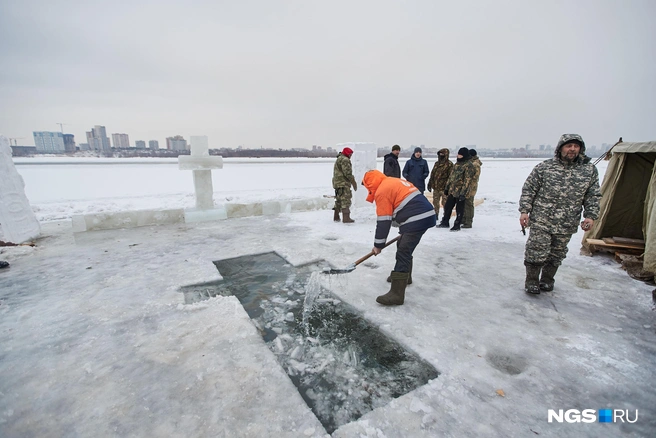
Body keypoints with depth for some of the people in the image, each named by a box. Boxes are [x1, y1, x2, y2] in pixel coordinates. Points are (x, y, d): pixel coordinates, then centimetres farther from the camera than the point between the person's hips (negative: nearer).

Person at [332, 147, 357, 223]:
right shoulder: (345, 160, -10)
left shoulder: (338, 159, 23)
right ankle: (346, 218, -11)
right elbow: (348, 172, -17)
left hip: (337, 182, 10)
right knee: (346, 200, -9)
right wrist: (354, 182, -11)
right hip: (343, 183, -10)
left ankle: (336, 217, 23)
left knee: (339, 200, 16)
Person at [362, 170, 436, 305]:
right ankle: (403, 276, 39)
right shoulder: (394, 181, 22)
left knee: (403, 253, -11)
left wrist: (378, 245, 1)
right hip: (426, 214, 10)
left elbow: (383, 221, -7)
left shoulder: (381, 191, -7)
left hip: (417, 220, -10)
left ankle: (397, 293, -11)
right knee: (404, 247, 23)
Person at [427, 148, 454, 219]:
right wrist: (430, 184, 17)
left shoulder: (449, 164, -8)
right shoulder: (436, 163, 14)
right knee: (435, 202, 15)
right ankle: (435, 215, 27)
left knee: (445, 202, -1)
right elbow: (432, 174, 19)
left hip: (444, 187, -7)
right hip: (435, 187, 7)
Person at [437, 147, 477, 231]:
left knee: (459, 209, 3)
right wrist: (447, 188, 18)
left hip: (460, 192, -8)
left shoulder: (469, 165, -13)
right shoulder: (457, 164, 14)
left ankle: (457, 225, 13)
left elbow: (467, 180, -18)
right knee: (447, 206, 13)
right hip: (452, 190, 8)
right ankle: (445, 222, 26)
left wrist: (463, 193, -23)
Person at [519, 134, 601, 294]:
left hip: (566, 225, 4)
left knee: (557, 255, 14)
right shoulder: (544, 167, -3)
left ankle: (547, 280, 33)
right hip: (541, 221, -3)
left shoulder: (589, 170, 7)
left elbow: (593, 196, 11)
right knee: (536, 252, -2)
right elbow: (528, 190, -2)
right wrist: (524, 211, -8)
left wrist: (590, 216, 1)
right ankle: (531, 281, 15)